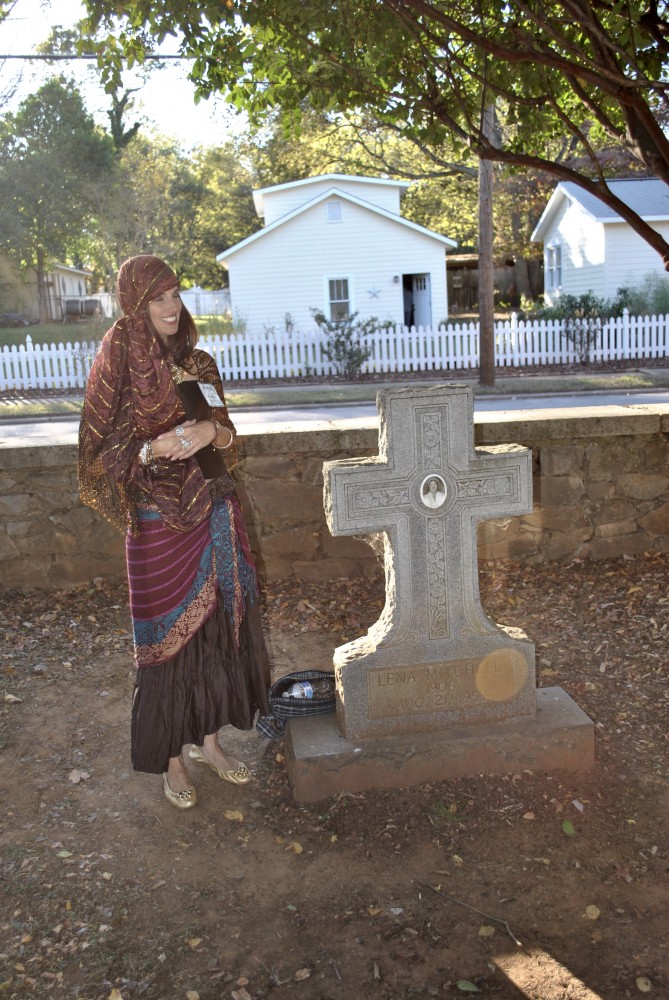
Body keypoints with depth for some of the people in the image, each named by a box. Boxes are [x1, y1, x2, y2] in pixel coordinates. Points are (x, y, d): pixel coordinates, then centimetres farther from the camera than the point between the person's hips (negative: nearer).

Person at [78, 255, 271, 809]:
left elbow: (229, 440, 11)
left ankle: (207, 739, 31)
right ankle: (173, 759, 23)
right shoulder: (117, 366, -7)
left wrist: (212, 431, -12)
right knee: (169, 636, 4)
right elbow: (100, 452, -7)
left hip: (214, 512, 5)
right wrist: (152, 449, -24)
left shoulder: (199, 364, 8)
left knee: (218, 624, 11)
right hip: (160, 522, -5)